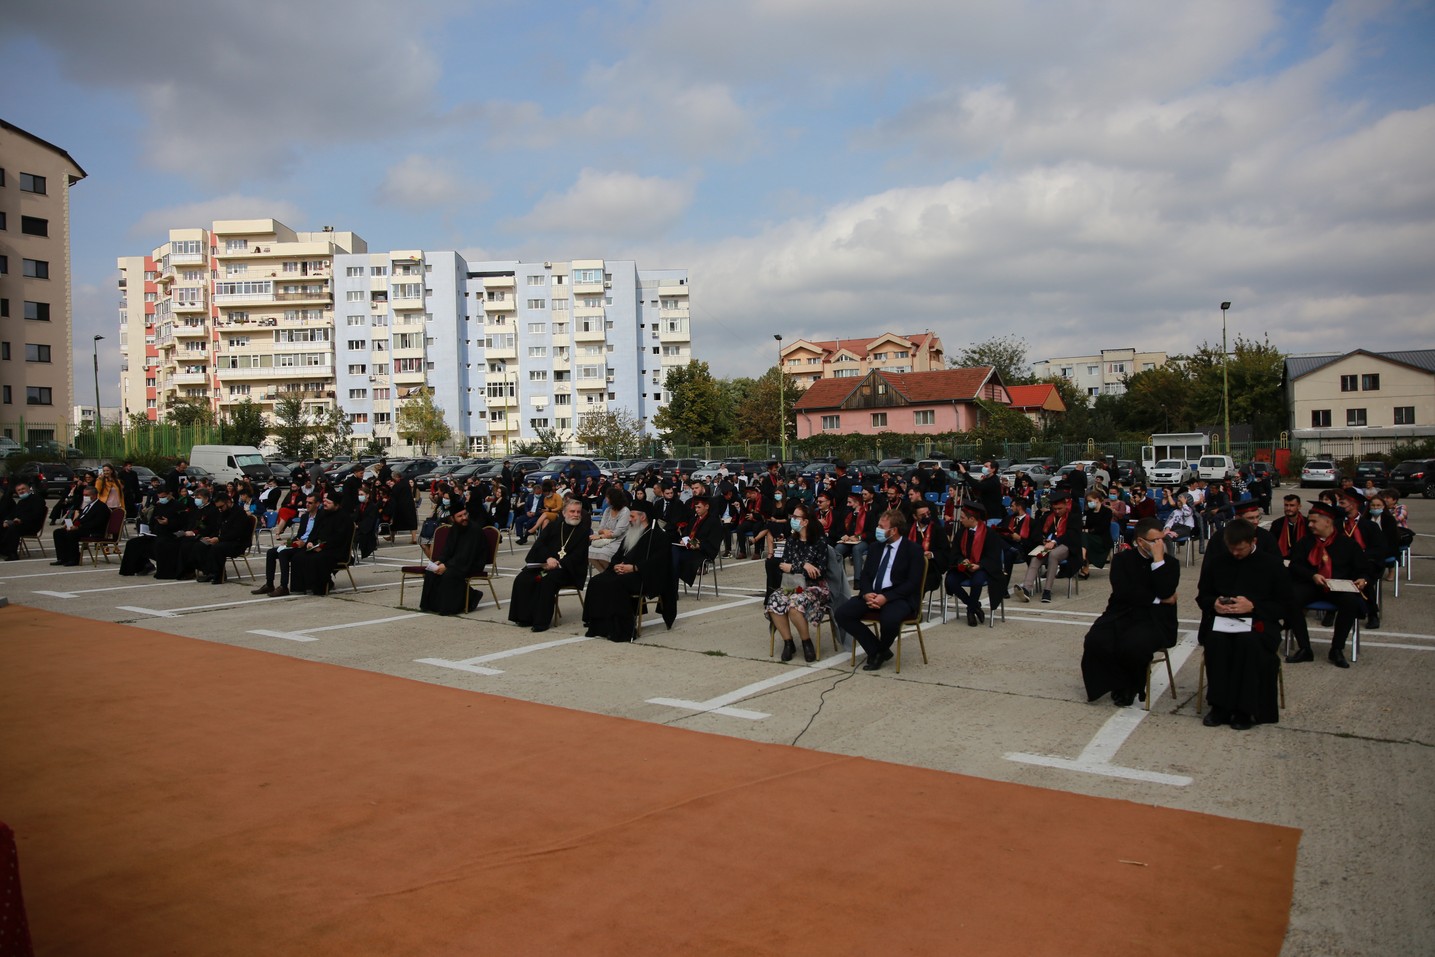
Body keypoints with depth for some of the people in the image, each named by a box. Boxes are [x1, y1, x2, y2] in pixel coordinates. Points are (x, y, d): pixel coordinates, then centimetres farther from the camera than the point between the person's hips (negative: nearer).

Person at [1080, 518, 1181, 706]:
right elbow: (1123, 592, -9)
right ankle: (1120, 685, 0)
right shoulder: (1122, 560, 7)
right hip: (1121, 615, 2)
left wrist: (1158, 559, -13)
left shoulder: (1170, 563, 6)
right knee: (1096, 641, -27)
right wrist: (1157, 599, -9)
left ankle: (1132, 687, 1)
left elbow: (1165, 592, -13)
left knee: (1133, 646, -33)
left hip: (1153, 620, -2)